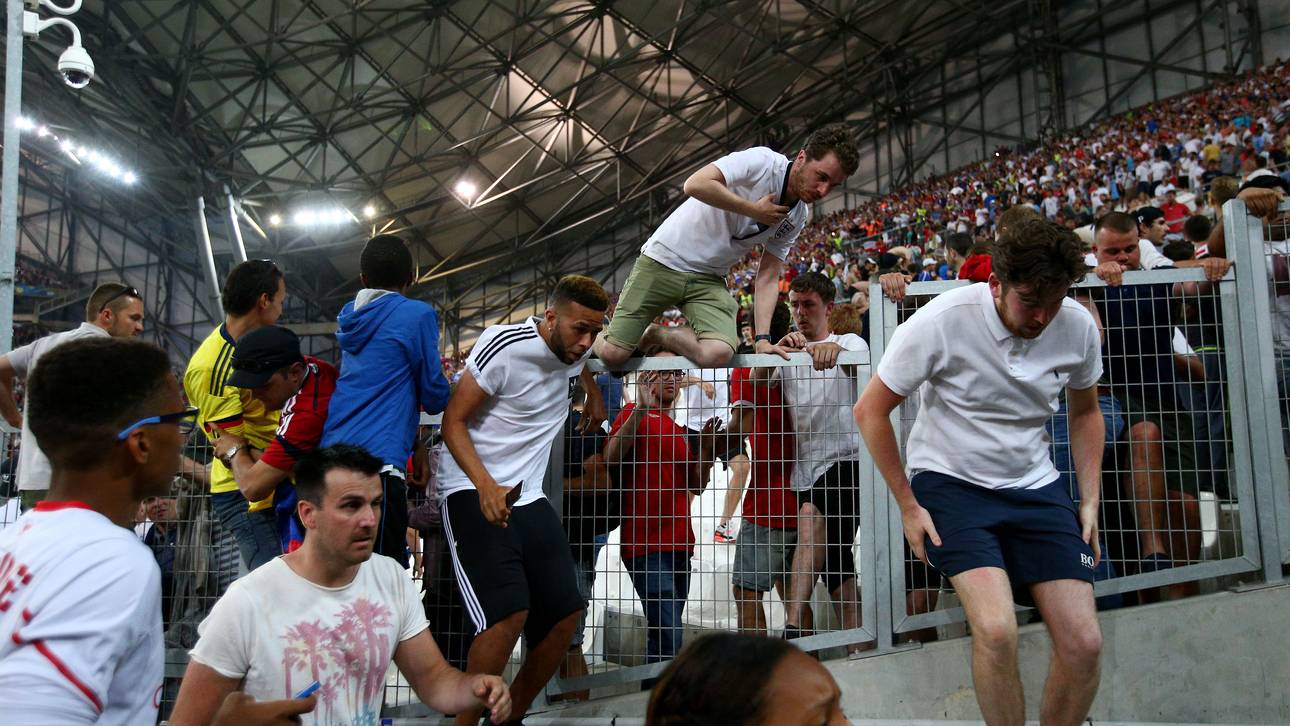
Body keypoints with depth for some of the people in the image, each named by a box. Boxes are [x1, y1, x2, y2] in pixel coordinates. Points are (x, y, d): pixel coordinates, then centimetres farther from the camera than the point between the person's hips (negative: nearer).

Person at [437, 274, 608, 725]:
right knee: (510, 612, -24)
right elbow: (453, 421, -16)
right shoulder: (503, 345, -16)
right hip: (474, 493, -7)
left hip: (530, 498, 8)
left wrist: (593, 393, 16)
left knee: (567, 613, 3)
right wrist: (486, 486, -29)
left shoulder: (576, 352, 4)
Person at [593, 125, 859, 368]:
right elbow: (695, 184, -29)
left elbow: (768, 278, 4)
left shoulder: (797, 218, 3)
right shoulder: (762, 161, -16)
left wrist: (763, 338, -8)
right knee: (613, 354, -14)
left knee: (718, 353, -24)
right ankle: (597, 337, 24)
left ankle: (653, 335, 5)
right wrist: (754, 210, -21)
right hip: (664, 260, -5)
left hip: (710, 279, 5)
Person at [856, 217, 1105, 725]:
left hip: (1034, 485, 4)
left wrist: (1090, 501, 6)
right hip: (949, 480, -4)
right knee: (997, 630, -24)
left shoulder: (1077, 326, -7)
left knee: (1084, 643, -6)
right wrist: (908, 507, -9)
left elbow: (1085, 412, 13)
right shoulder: (942, 321, -20)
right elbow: (870, 410, -11)